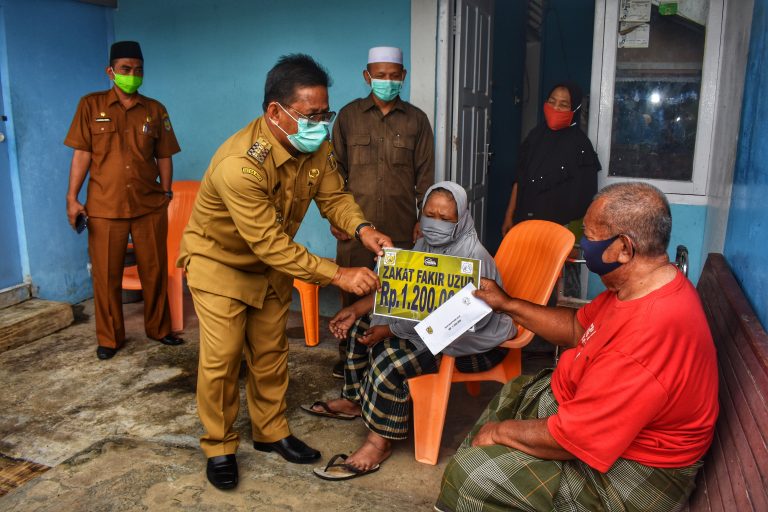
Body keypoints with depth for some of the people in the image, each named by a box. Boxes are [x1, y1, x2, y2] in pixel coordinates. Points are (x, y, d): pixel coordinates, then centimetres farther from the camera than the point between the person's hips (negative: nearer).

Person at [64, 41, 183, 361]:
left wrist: (165, 195, 8)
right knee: (106, 275, 5)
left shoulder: (155, 110, 7)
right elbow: (82, 154, 1)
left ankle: (159, 328, 25)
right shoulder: (91, 106, 2)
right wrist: (72, 198, -4)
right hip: (104, 207, -1)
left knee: (155, 271, 8)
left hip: (149, 206, 2)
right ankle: (109, 338, 20)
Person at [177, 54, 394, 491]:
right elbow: (270, 245, -36)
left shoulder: (316, 145, -16)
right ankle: (219, 447, 18)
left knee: (270, 352, 13)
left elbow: (333, 196, -6)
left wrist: (362, 228, -28)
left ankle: (271, 431, 31)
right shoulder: (239, 164, -37)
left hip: (272, 263, 6)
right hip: (220, 261, -6)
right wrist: (339, 275, -36)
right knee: (222, 358, -3)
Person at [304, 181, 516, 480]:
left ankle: (379, 444, -12)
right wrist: (356, 309, -6)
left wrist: (389, 330, -26)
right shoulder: (427, 244, 1)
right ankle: (353, 401, 26)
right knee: (364, 325, 10)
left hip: (474, 341, -9)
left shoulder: (471, 255, -26)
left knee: (390, 358, -27)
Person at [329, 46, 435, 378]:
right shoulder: (349, 116, 6)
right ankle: (349, 356, 21)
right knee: (352, 290, 5)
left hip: (400, 226, 0)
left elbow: (425, 175, 8)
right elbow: (337, 169, 7)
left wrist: (424, 220, 3)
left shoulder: (416, 120, 7)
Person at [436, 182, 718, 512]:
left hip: (629, 471, -10)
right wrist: (508, 305, 9)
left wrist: (499, 431, -13)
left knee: (471, 475, -13)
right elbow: (578, 329, 12)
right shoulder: (647, 285, -5)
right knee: (508, 396, 22)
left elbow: (570, 439, -30)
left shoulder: (652, 335, -37)